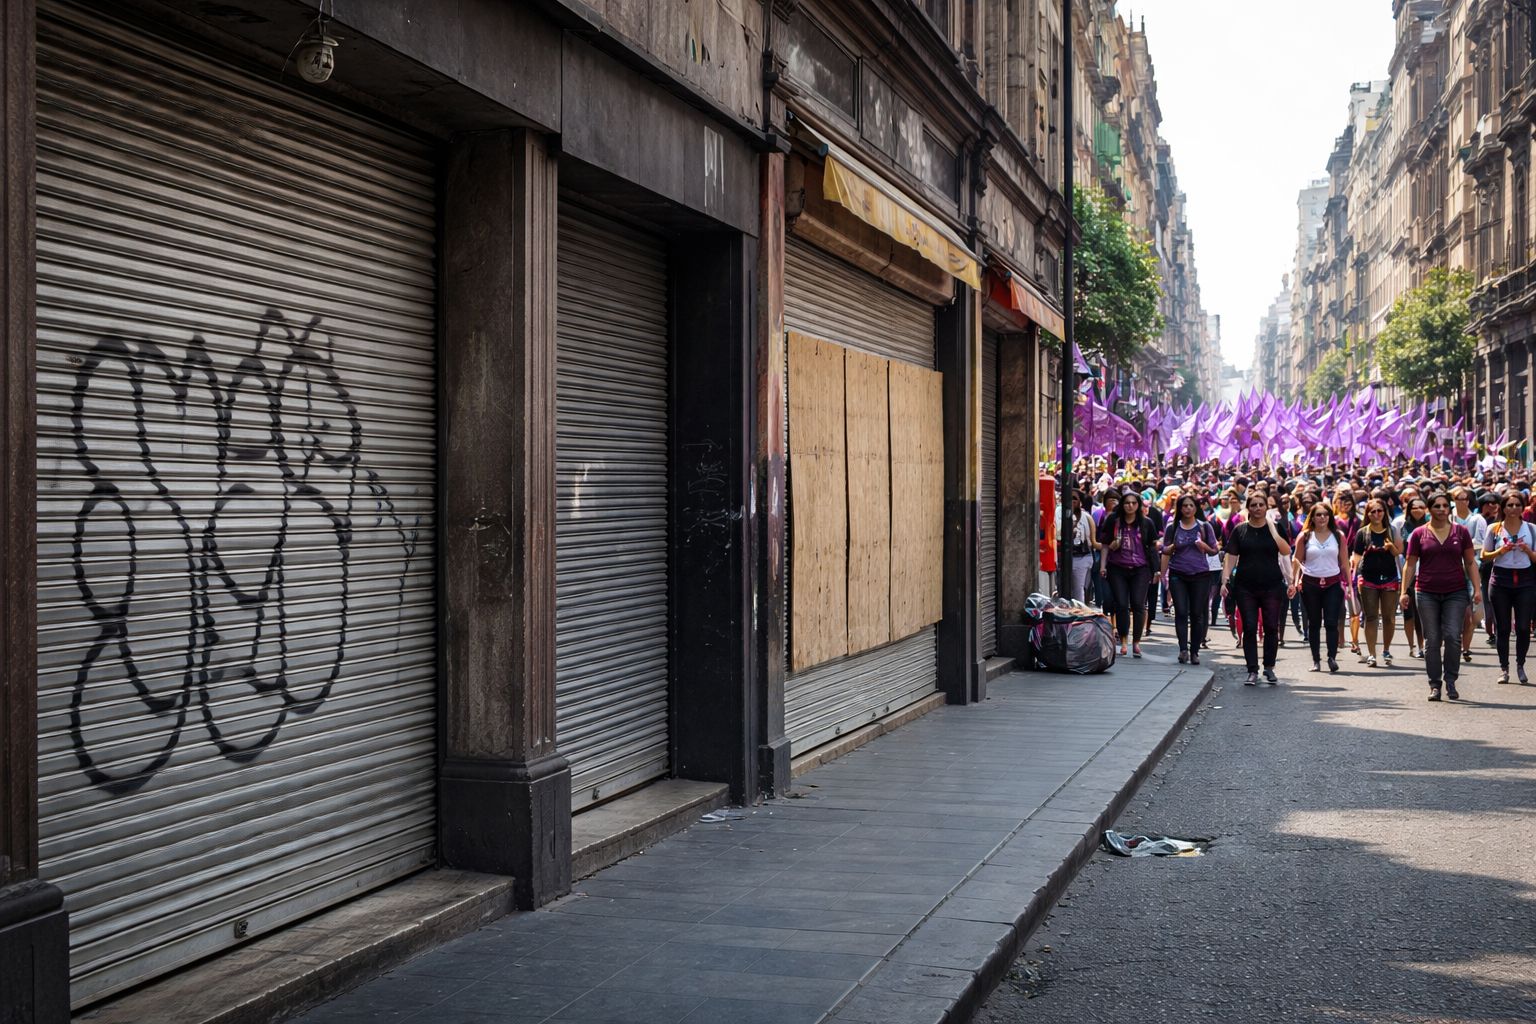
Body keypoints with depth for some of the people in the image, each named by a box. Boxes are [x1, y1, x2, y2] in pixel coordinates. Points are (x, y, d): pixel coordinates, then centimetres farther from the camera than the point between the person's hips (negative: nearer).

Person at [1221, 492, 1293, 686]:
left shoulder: (1275, 527, 4)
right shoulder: (1240, 530, 5)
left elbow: (1286, 552, -10)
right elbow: (1231, 557, 3)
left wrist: (1272, 527, -14)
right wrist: (1225, 580, -7)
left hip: (1272, 586, 0)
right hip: (1245, 586, 0)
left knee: (1271, 628, 3)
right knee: (1249, 629, -1)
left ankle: (1269, 668, 17)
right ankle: (1252, 671, 4)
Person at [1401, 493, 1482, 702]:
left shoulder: (1461, 532, 7)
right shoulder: (1419, 534, 5)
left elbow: (1470, 563, 10)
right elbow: (1409, 564, 7)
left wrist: (1477, 588, 1)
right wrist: (1404, 591, 1)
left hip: (1456, 593, 0)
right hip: (1427, 593, 0)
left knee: (1453, 636, -11)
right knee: (1432, 640, 1)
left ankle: (1450, 681, 4)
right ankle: (1435, 685, 9)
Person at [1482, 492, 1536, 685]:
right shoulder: (1494, 529, 5)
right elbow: (1484, 556, 6)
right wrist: (1501, 551, -11)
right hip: (1501, 580, 0)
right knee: (1502, 627, 2)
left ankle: (1520, 665, 16)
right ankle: (1504, 668, 10)